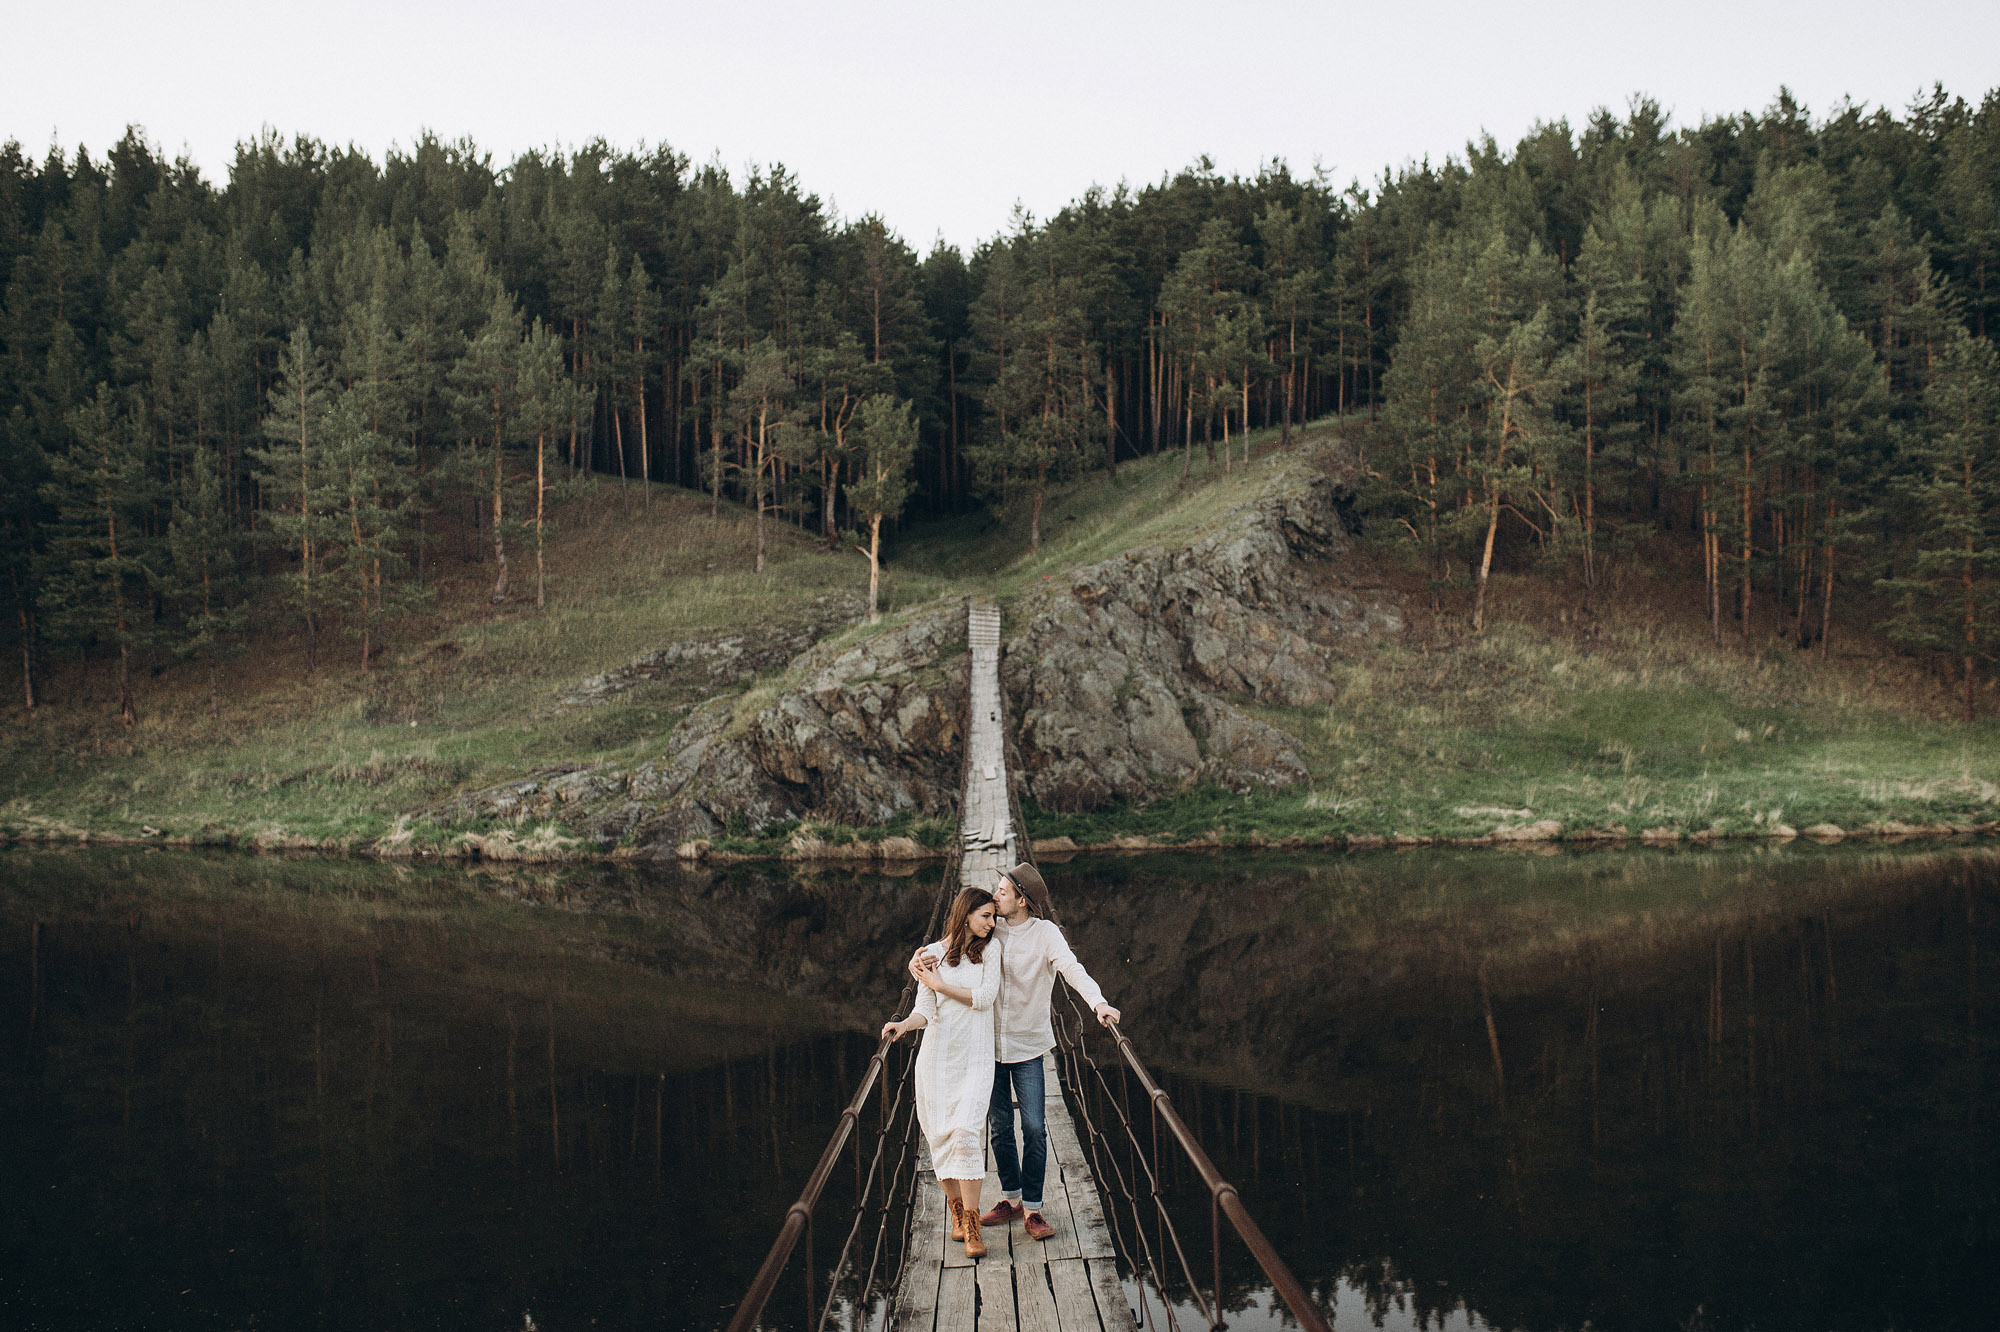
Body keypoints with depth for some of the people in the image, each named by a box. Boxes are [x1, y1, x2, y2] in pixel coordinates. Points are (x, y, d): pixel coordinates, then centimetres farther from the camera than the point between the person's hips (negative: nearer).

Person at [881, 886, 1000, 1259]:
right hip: (937, 1056, 1)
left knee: (966, 1132, -14)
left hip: (975, 1059, -1)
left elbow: (984, 997, -8)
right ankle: (957, 1211, 18)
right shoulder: (931, 955, 3)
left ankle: (971, 1225, -10)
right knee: (942, 1135, 1)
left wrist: (938, 983, -8)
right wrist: (902, 1026, -20)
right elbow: (925, 1009, 0)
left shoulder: (988, 955, 6)